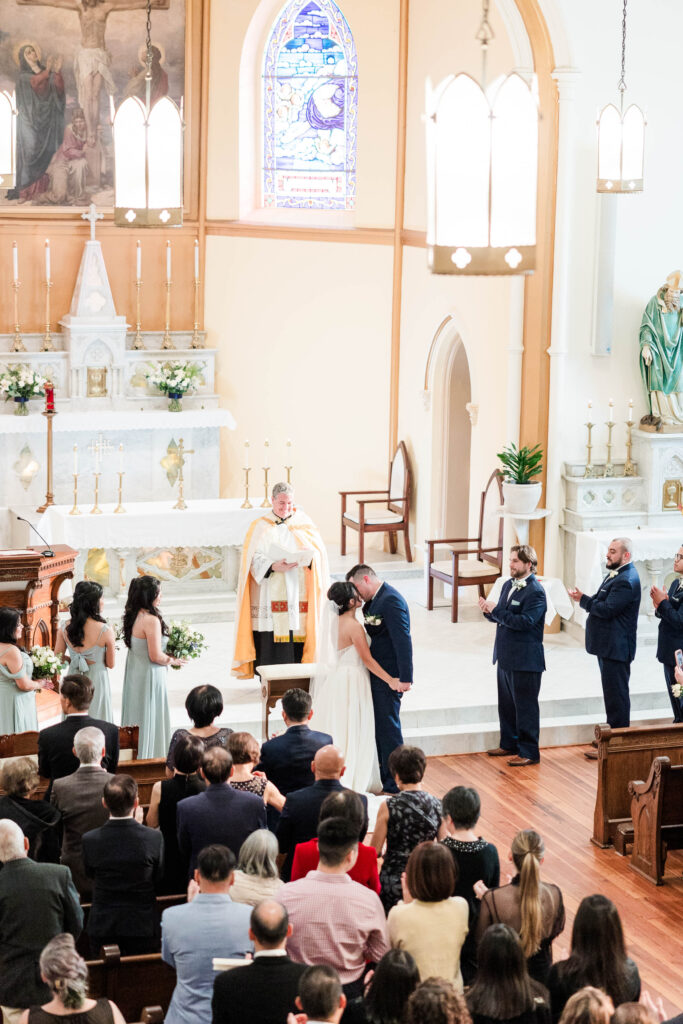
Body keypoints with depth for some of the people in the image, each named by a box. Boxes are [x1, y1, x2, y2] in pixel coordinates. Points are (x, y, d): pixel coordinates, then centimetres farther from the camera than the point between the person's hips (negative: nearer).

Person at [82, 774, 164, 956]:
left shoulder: (90, 840, -14)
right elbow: (158, 879, -1)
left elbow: (90, 873, 4)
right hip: (141, 927, 0)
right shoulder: (154, 838, -17)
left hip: (102, 926, 0)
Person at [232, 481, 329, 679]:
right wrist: (273, 567, -22)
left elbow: (319, 551, 6)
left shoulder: (303, 524, 13)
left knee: (297, 635, -3)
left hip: (298, 593, 2)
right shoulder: (260, 527, 5)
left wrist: (308, 558, -16)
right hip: (270, 594, -2)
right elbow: (254, 559, -4)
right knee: (270, 639, -7)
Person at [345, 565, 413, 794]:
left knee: (388, 727, -5)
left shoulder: (391, 600, -18)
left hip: (388, 676, -10)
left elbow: (403, 640, -23)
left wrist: (405, 678, -25)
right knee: (380, 727, 16)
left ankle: (394, 785, 1)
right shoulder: (374, 601, 13)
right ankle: (385, 778, 26)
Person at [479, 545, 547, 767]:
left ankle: (529, 752, 7)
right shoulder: (508, 585, 11)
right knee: (506, 704, 18)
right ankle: (509, 744, 31)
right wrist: (489, 611, -7)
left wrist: (496, 611, -22)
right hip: (505, 656, 9)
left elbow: (525, 621, -25)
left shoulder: (535, 592, -16)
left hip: (525, 659, -9)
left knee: (525, 706, -1)